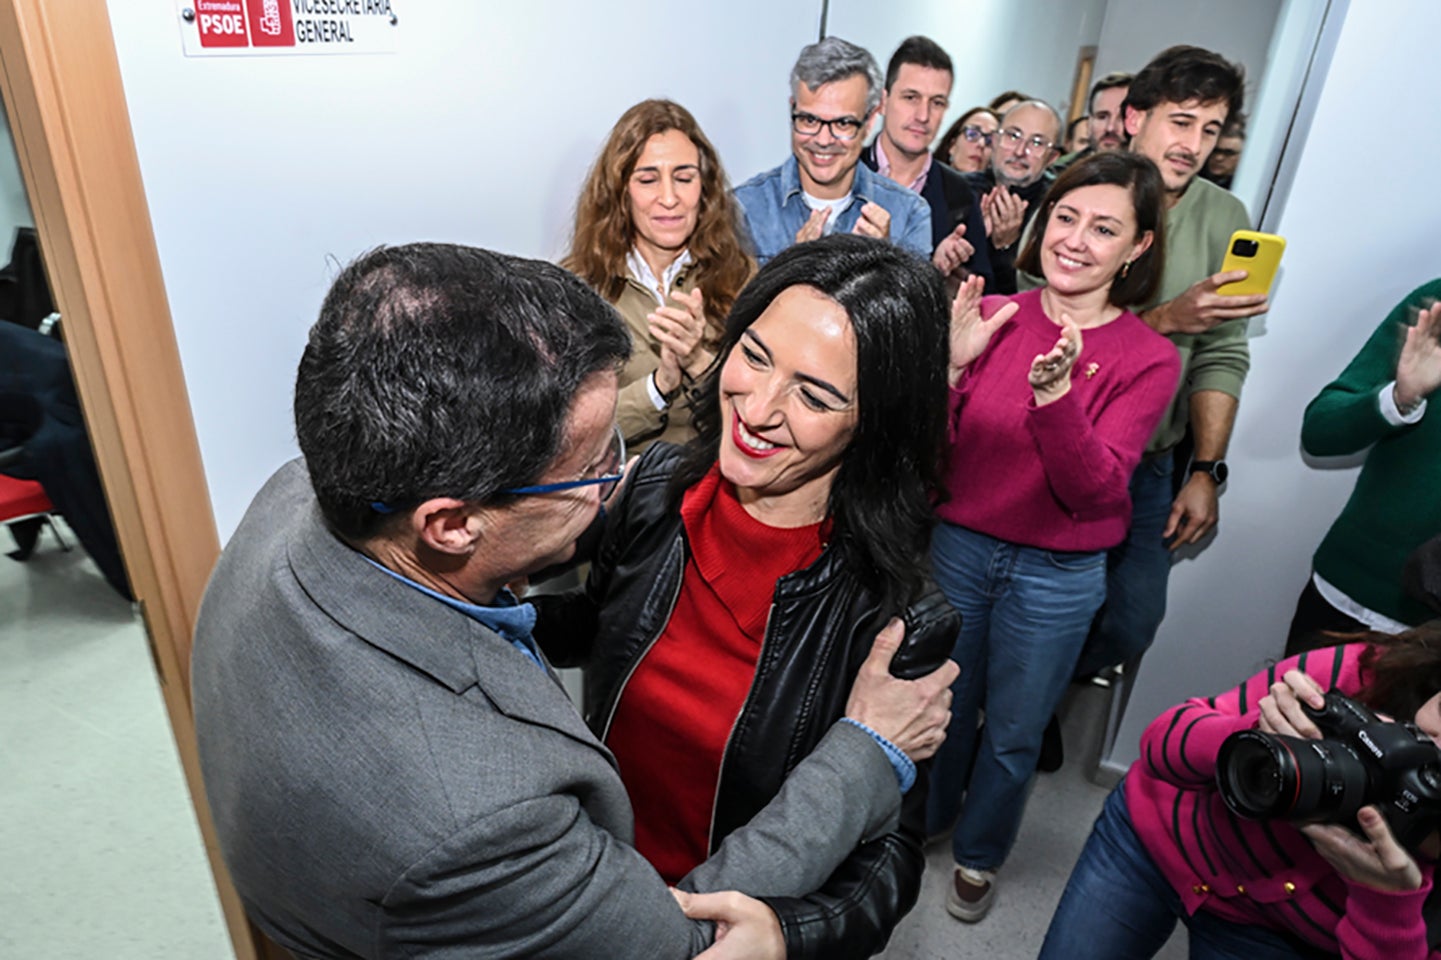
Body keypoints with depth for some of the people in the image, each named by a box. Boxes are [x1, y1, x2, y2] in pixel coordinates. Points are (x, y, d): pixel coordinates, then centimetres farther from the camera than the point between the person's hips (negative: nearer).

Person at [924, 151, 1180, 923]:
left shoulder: (1148, 359, -10)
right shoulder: (991, 318, -8)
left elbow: (1094, 490, -21)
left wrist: (1055, 390, -34)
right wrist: (951, 366, -25)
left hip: (1057, 575, -1)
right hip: (957, 546, 1)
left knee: (1013, 733, 18)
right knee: (941, 705, 22)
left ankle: (979, 852, 47)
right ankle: (921, 819, 51)